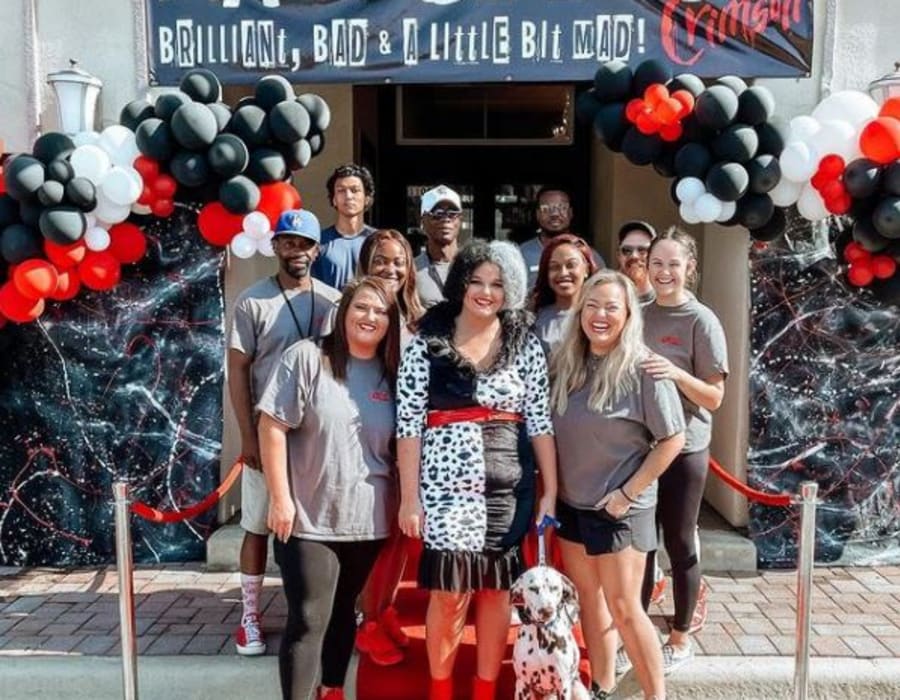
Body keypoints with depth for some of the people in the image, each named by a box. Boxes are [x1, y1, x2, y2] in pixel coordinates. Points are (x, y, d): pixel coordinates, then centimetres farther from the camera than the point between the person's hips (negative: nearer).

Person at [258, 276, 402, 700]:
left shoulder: (391, 374, 6)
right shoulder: (306, 357, -9)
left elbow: (399, 446, 12)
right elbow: (272, 427, -11)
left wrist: (402, 503, 9)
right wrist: (280, 498, -14)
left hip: (367, 520, 5)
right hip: (311, 519, -5)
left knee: (343, 612, 20)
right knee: (308, 621, -2)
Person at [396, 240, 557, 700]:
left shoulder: (526, 345, 4)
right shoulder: (427, 343, -2)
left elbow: (540, 422, 4)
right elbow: (408, 424, -4)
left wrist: (550, 492, 1)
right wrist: (409, 496, -7)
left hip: (509, 486, 3)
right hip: (447, 485, -2)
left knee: (496, 589, 11)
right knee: (450, 590, 2)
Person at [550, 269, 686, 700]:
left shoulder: (643, 369, -15)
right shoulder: (565, 364, 1)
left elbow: (673, 439, -12)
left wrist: (628, 493, -13)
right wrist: (550, 492, 5)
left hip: (619, 509, -5)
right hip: (571, 504, 6)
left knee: (623, 608, 1)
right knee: (589, 600, 16)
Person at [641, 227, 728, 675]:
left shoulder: (701, 321, -9)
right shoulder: (641, 315, 6)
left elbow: (715, 397, -11)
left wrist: (676, 374, -26)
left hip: (683, 449, -5)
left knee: (679, 543, 7)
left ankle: (680, 639, 25)